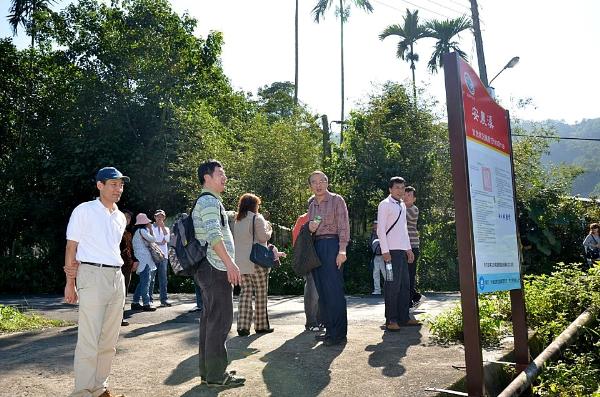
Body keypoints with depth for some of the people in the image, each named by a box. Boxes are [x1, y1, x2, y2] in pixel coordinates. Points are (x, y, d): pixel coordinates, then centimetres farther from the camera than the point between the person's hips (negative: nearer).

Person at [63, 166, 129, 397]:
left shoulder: (121, 218, 16)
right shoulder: (84, 210, -1)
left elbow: (109, 248, 15)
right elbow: (71, 247, -2)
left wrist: (80, 266, 0)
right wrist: (70, 282, -7)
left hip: (117, 276, 6)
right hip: (93, 276, -6)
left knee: (109, 341, 9)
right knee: (89, 341, -8)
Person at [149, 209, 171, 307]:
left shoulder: (166, 229, 21)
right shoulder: (151, 227, 11)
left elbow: (167, 239, 2)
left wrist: (163, 227, -2)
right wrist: (159, 243, -1)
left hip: (163, 255, 3)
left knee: (163, 278, 0)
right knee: (151, 278, -6)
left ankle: (164, 300, 0)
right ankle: (149, 300, -3)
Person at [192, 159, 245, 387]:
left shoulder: (207, 201, 21)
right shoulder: (209, 201, -11)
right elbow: (214, 235, -23)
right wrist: (230, 264, -25)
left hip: (209, 269, 11)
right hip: (216, 268, -11)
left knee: (210, 320, 13)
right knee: (220, 321, -6)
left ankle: (207, 371, 21)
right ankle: (216, 375, 0)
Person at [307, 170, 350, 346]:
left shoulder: (336, 200, -1)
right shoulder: (311, 204, 17)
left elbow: (344, 226, -7)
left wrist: (342, 250, -16)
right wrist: (309, 227, 2)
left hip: (331, 244, -7)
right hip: (316, 246, 7)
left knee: (334, 290, -8)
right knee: (322, 291, 8)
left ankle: (339, 333, -2)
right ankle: (330, 330, 17)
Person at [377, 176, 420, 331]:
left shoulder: (402, 205, 19)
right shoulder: (385, 204, -5)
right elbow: (380, 229, -11)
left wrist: (408, 248, 17)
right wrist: (385, 251, -16)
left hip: (402, 250, 8)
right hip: (391, 251, -8)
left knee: (405, 284, 9)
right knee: (393, 285, -7)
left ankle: (403, 317, 18)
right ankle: (391, 320, 0)